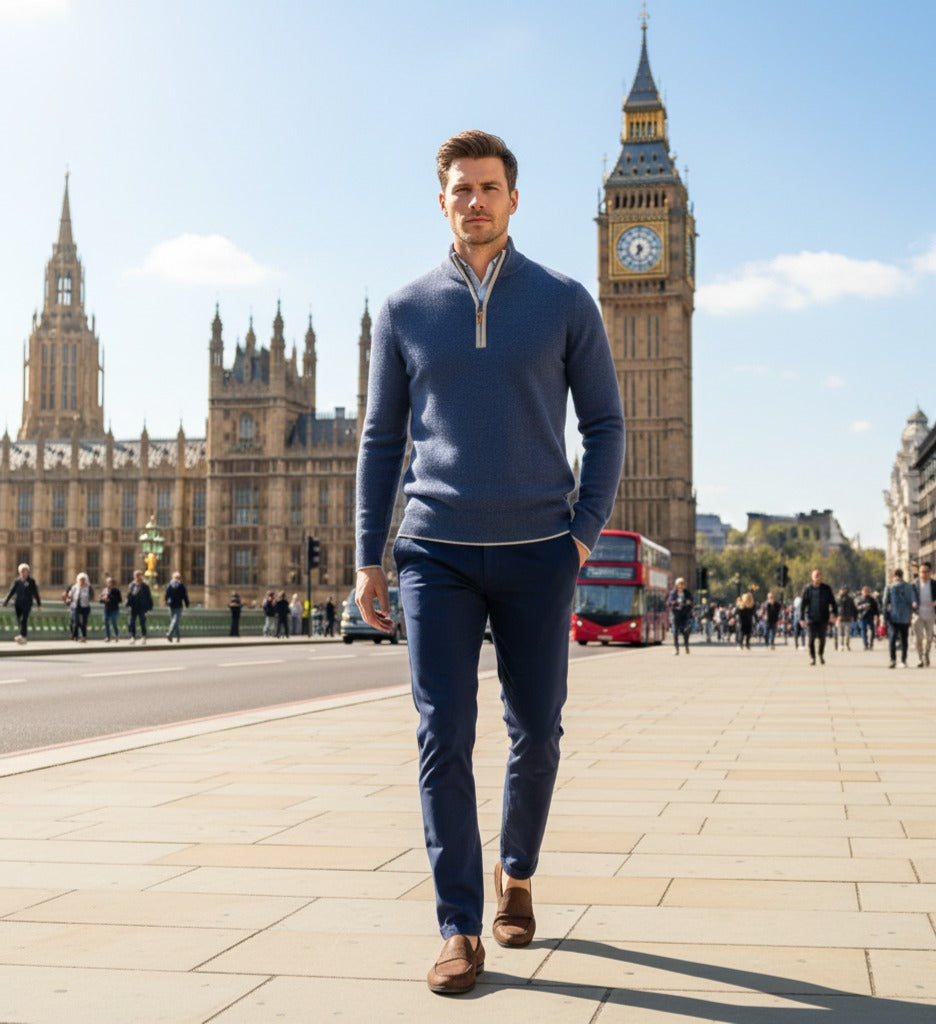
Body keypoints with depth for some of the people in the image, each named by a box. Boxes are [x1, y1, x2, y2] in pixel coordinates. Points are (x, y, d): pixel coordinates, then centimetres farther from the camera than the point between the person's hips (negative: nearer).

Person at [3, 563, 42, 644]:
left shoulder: (31, 581, 0)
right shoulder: (17, 581, 6)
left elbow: (35, 593, 6)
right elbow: (11, 592, 8)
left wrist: (39, 604, 11)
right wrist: (5, 602, 4)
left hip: (27, 604, -4)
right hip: (17, 603, 4)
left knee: (23, 620, -17)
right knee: (19, 621, 6)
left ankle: (22, 635, -24)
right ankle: (25, 637, 19)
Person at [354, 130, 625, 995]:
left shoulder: (565, 303, 5)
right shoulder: (406, 312, 7)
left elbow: (604, 424, 7)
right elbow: (381, 438, 10)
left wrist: (585, 531, -5)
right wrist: (368, 559, 4)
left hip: (536, 554, 0)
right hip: (436, 555, 0)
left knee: (535, 734, 7)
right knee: (445, 738, -6)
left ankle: (517, 872, 34)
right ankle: (460, 932, 1)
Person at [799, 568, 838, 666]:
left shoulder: (826, 589, 3)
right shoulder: (807, 589, 0)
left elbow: (832, 602, 6)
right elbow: (802, 604, 1)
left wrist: (834, 614, -6)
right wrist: (802, 618, -3)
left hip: (823, 618, 1)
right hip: (811, 618, -1)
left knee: (822, 638, 3)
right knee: (811, 638, -4)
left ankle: (821, 654, 27)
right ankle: (812, 657, 6)